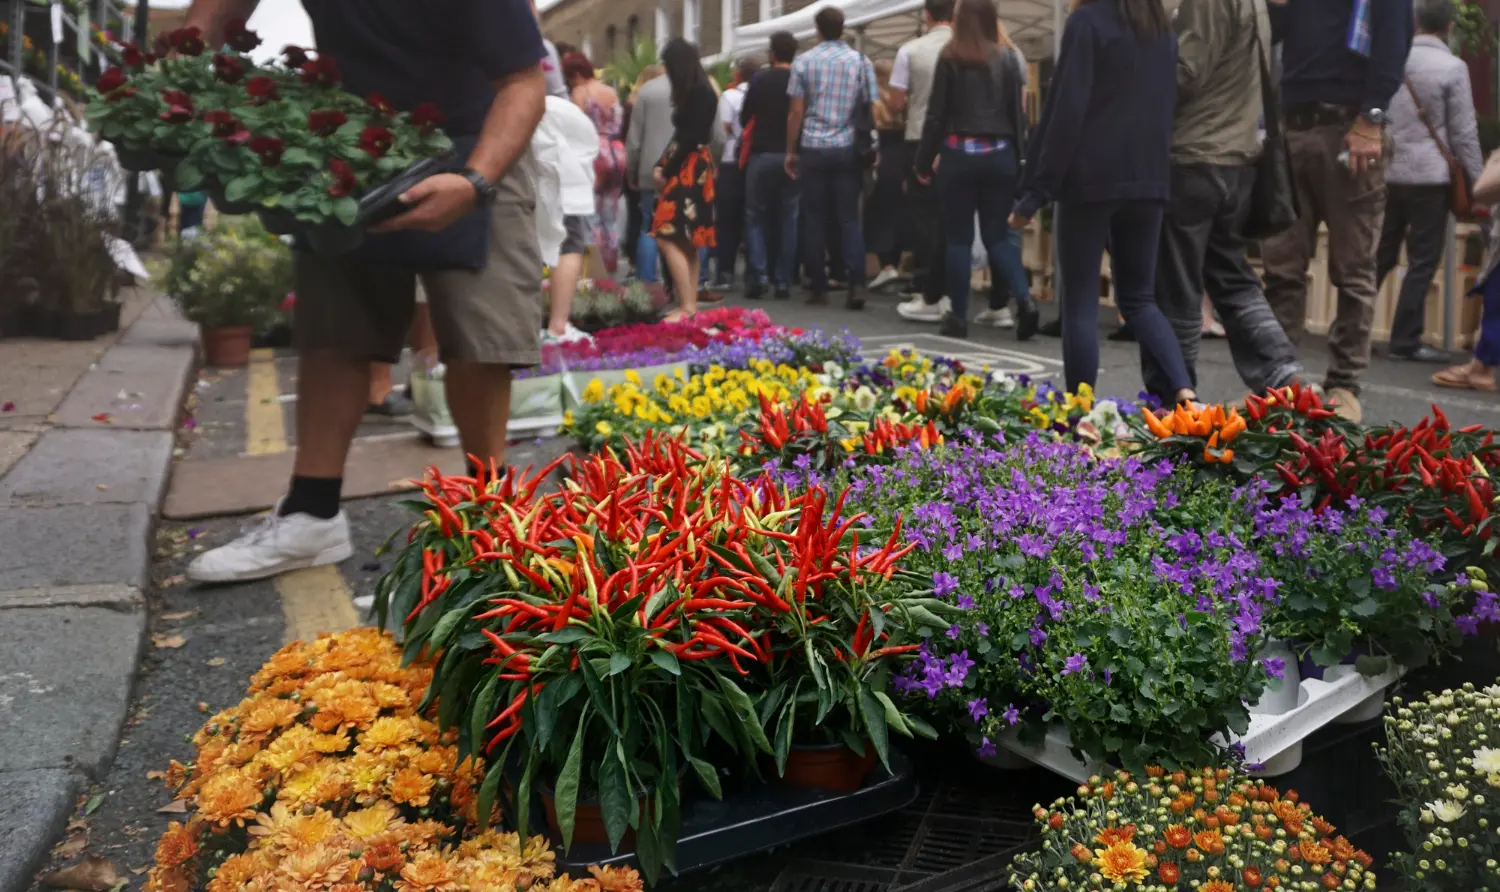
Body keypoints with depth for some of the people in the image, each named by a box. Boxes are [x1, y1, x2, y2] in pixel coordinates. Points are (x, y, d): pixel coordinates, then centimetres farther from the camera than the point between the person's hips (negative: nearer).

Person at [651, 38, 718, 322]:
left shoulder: (699, 93, -14)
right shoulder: (692, 92, 15)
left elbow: (691, 139, -18)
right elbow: (681, 135, 13)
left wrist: (667, 171, -11)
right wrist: (661, 166, 2)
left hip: (690, 170, -10)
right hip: (685, 169, 10)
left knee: (669, 238, -14)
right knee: (687, 241, 8)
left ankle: (687, 306, -13)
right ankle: (690, 304, 10)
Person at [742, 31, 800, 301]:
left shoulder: (760, 80, -4)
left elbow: (744, 119, 1)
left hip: (762, 155, -2)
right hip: (793, 156, 2)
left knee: (756, 216, 8)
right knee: (788, 220, 6)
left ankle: (758, 274, -5)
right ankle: (783, 281, 4)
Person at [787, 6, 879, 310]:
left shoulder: (804, 62, 2)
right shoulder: (860, 61, 3)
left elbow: (796, 111, 1)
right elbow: (872, 108, 1)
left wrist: (791, 151, 8)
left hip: (813, 148, 0)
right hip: (847, 149, 1)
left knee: (815, 220, 5)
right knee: (849, 219, 4)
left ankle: (819, 289, 7)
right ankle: (856, 285, -9)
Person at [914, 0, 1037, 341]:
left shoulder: (950, 57, -4)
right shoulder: (1007, 57, 4)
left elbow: (937, 113, -4)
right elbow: (1018, 113, 6)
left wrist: (924, 160, 3)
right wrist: (1021, 159, 14)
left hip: (960, 153, -3)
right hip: (1000, 155, 3)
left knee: (959, 238, 5)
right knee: (997, 235, 10)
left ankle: (959, 316, 8)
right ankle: (1025, 300, -9)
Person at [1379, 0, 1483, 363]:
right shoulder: (1452, 67, -8)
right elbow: (1464, 133, -6)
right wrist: (1477, 182, 1)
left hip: (1388, 173, 5)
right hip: (1430, 176, -5)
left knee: (1380, 256, 13)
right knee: (1423, 261, 0)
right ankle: (1406, 340, 0)